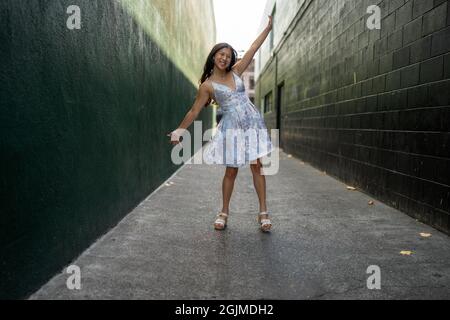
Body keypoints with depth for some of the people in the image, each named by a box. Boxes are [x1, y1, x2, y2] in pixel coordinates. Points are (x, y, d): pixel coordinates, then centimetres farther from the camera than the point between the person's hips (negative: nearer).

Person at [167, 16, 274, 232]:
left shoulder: (236, 72, 7)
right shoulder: (207, 85, -3)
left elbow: (253, 50, 8)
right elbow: (194, 111, 1)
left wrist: (268, 28, 7)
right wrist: (179, 131, 1)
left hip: (253, 123, 3)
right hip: (232, 128, -3)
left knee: (257, 166, 2)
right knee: (231, 171, 2)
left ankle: (263, 212, 7)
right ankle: (224, 213, 18)